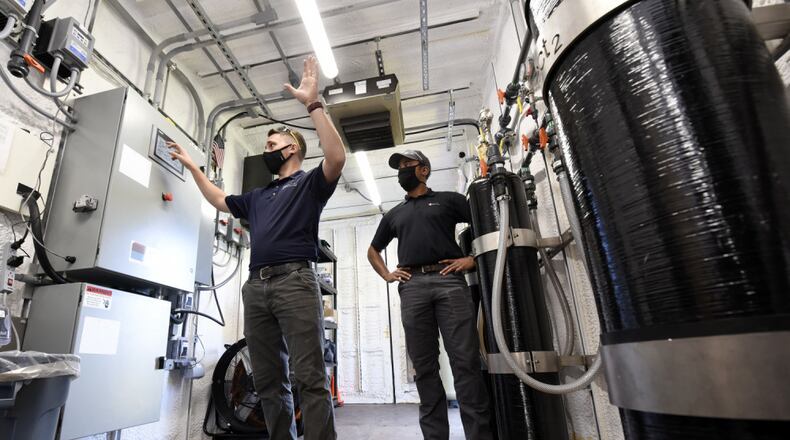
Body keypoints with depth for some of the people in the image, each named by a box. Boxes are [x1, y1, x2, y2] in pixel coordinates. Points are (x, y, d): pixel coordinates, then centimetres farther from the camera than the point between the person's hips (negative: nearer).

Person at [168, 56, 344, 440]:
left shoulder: (310, 183, 9)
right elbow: (219, 200, 43)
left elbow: (336, 157, -11)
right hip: (256, 286, 7)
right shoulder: (258, 196, 30)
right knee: (267, 380, 8)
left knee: (310, 378, -10)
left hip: (295, 280, -7)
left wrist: (313, 104, -12)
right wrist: (191, 166, 44)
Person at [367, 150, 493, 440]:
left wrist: (473, 258, -4)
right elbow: (373, 251, 34)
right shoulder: (394, 215, 26)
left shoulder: (448, 199, 15)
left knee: (465, 361, -6)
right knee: (424, 367, 3)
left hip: (448, 280, -3)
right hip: (412, 287, 4)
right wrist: (387, 275, 16)